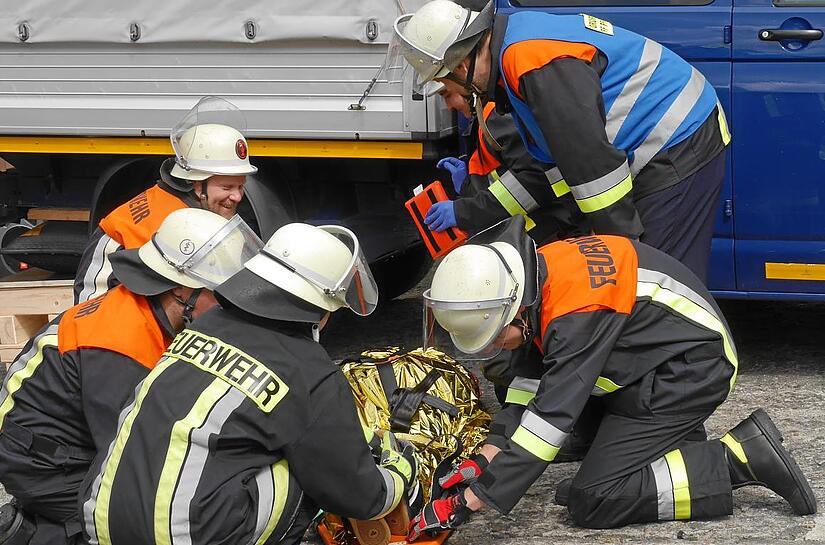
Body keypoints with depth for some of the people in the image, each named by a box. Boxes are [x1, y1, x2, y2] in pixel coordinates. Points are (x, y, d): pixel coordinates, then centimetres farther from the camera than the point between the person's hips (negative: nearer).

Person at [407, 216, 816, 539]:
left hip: (691, 369, -10)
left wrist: (469, 503, -31)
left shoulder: (576, 315, -30)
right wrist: (488, 456, -4)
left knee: (592, 502, -13)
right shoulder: (538, 272, -3)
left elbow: (551, 416, -32)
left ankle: (740, 459, -11)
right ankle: (681, 436, 13)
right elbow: (535, 376, 5)